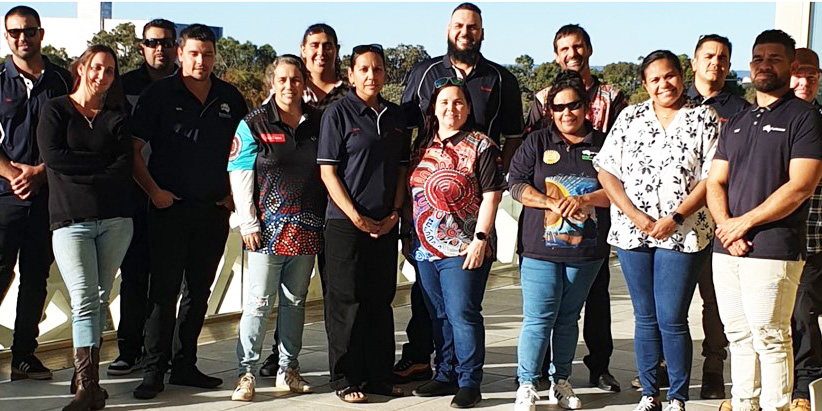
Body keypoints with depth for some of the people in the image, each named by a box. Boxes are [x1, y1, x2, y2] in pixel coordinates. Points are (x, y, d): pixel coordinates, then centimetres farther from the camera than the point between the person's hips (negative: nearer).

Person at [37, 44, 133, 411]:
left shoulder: (116, 116, 14)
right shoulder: (56, 110, 8)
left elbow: (125, 165, 1)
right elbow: (53, 157, -8)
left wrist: (81, 172, -9)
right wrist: (102, 164, -4)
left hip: (115, 219, 3)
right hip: (71, 219, -3)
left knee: (100, 299, 3)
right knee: (84, 299, -13)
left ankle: (85, 378, 10)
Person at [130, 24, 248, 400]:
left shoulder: (230, 98, 7)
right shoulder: (159, 93, -3)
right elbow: (133, 149, -5)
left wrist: (235, 193, 7)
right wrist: (154, 191, -12)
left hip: (214, 210, 4)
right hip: (170, 208, -4)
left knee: (199, 292, 10)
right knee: (163, 291, -4)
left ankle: (185, 365, 20)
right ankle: (153, 371, 2)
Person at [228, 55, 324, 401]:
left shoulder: (317, 123, 9)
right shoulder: (254, 124, -1)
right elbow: (240, 176, -4)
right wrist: (249, 223, -10)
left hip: (307, 229, 4)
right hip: (268, 228, -4)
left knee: (295, 301, 11)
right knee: (259, 301, -4)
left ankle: (288, 369, 21)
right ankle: (247, 372, 3)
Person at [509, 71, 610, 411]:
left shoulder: (603, 145, 7)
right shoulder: (537, 143, 6)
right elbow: (515, 184, -1)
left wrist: (584, 200, -13)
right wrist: (552, 203, -13)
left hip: (587, 250, 2)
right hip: (541, 247, -1)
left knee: (568, 318, 11)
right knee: (538, 318, -5)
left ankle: (561, 381, 22)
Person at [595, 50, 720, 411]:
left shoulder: (704, 119, 2)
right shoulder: (630, 117, 9)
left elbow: (711, 178, -5)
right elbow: (606, 170, 4)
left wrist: (674, 218, -14)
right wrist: (635, 216, -8)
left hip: (682, 234, -3)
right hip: (632, 232, 3)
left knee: (672, 320, -4)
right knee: (645, 318, 9)